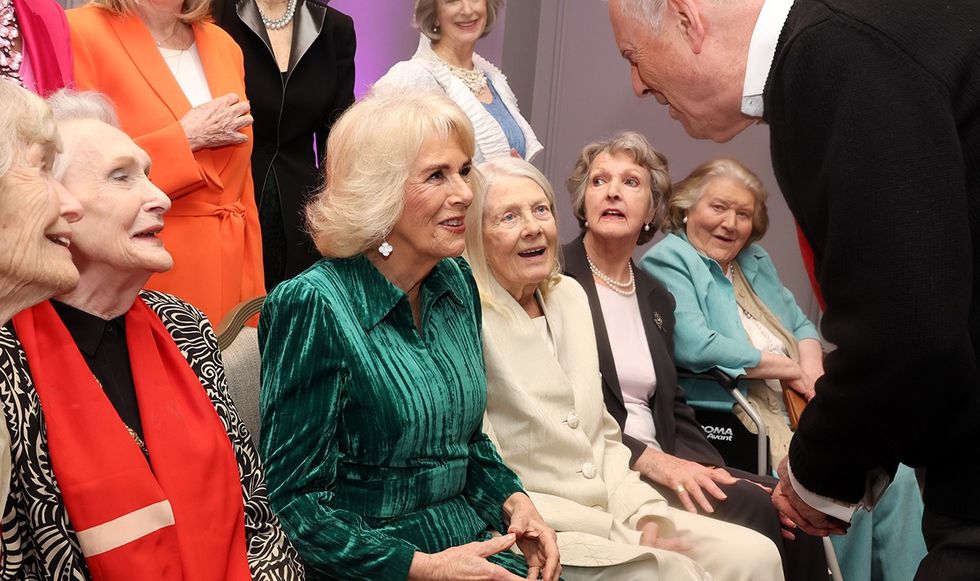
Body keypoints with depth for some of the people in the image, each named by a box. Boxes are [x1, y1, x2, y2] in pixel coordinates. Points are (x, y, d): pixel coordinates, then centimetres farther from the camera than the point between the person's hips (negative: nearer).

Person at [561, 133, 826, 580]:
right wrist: (649, 459, -17)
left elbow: (674, 408, 17)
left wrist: (710, 472, -1)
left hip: (663, 459, 7)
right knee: (758, 513, -22)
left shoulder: (657, 298, 17)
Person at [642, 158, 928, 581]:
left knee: (897, 475, -11)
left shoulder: (754, 261, 20)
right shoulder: (667, 261, -6)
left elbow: (801, 325, 19)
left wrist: (811, 369, -6)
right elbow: (696, 347, -20)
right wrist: (789, 368, -10)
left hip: (799, 407, 8)